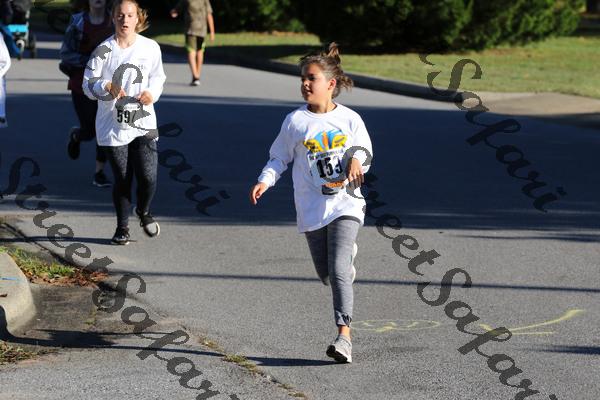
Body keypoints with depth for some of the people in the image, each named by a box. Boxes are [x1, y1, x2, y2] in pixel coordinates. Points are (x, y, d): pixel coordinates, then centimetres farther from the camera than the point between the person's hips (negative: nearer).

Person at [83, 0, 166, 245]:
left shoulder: (150, 48, 1)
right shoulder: (104, 51, -5)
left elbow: (157, 77, 14)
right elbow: (88, 85, -3)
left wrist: (152, 93, -7)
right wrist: (107, 87, -22)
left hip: (143, 123, 1)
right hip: (113, 126, -1)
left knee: (148, 177, -8)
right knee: (122, 180, 4)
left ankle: (144, 212, 25)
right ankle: (122, 227, 24)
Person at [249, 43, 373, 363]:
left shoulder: (349, 119, 0)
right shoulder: (295, 121, 0)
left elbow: (364, 149, 12)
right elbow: (280, 157, 7)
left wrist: (356, 159, -11)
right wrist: (265, 181, -10)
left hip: (346, 203, -2)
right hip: (312, 208, 2)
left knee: (338, 271, -17)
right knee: (326, 274, 12)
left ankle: (344, 336, -17)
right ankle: (346, 255, 50)